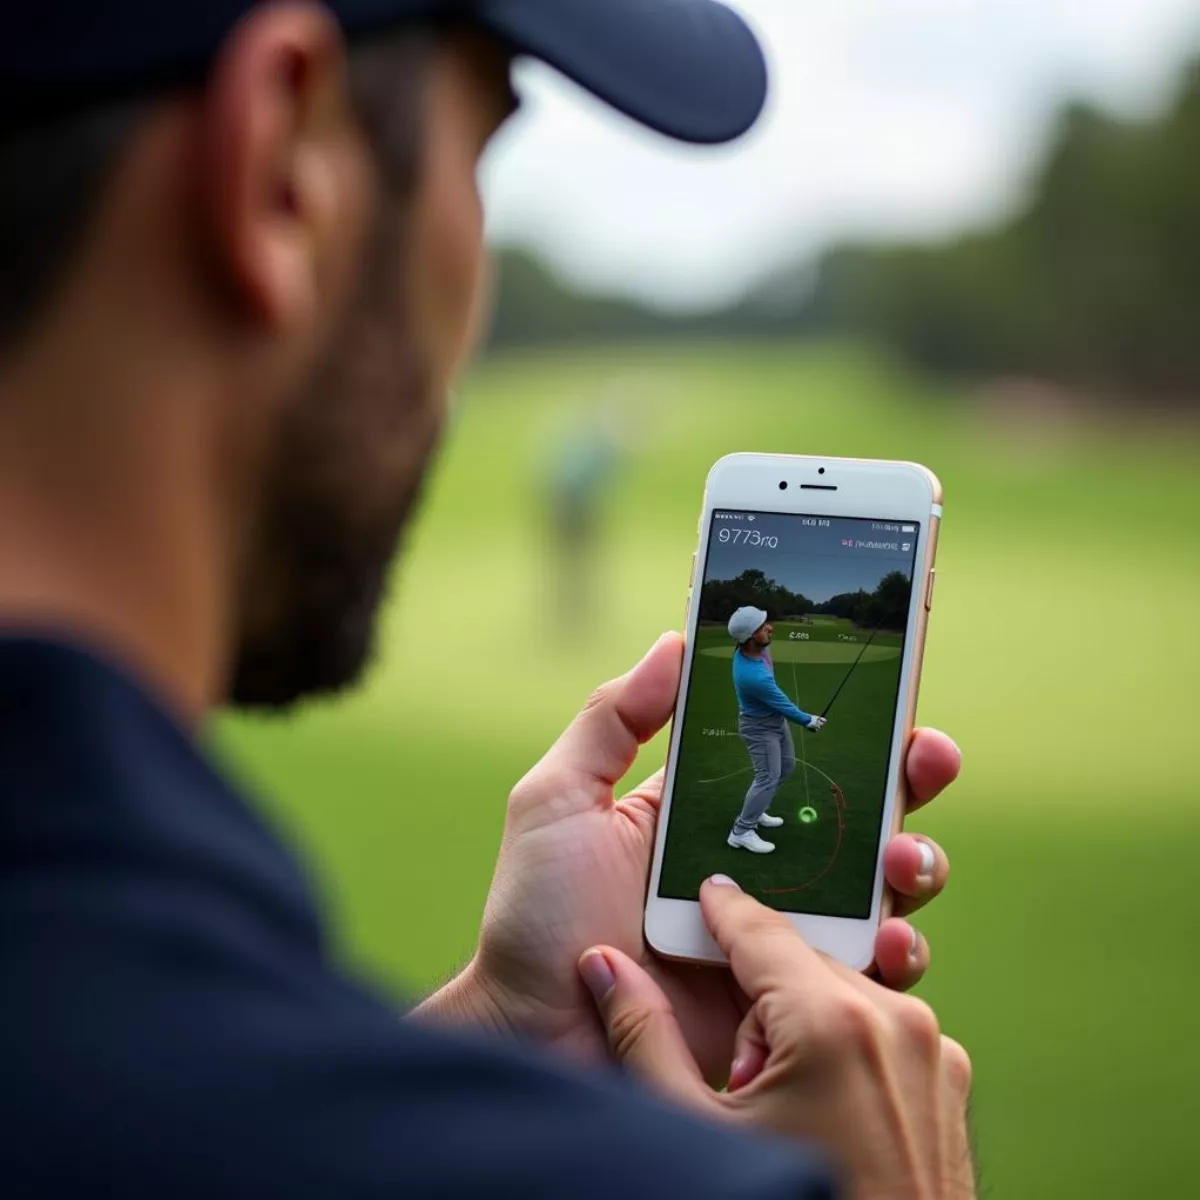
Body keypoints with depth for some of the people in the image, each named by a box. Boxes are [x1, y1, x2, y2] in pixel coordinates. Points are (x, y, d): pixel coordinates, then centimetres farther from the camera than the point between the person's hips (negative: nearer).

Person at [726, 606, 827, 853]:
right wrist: (809, 721, -8)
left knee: (786, 765, 21)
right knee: (768, 777, -8)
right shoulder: (753, 676, -41)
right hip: (759, 726, -9)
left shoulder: (753, 647, -16)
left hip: (774, 717, 9)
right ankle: (741, 832, 0)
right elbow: (784, 706, -24)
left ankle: (754, 811, 35)